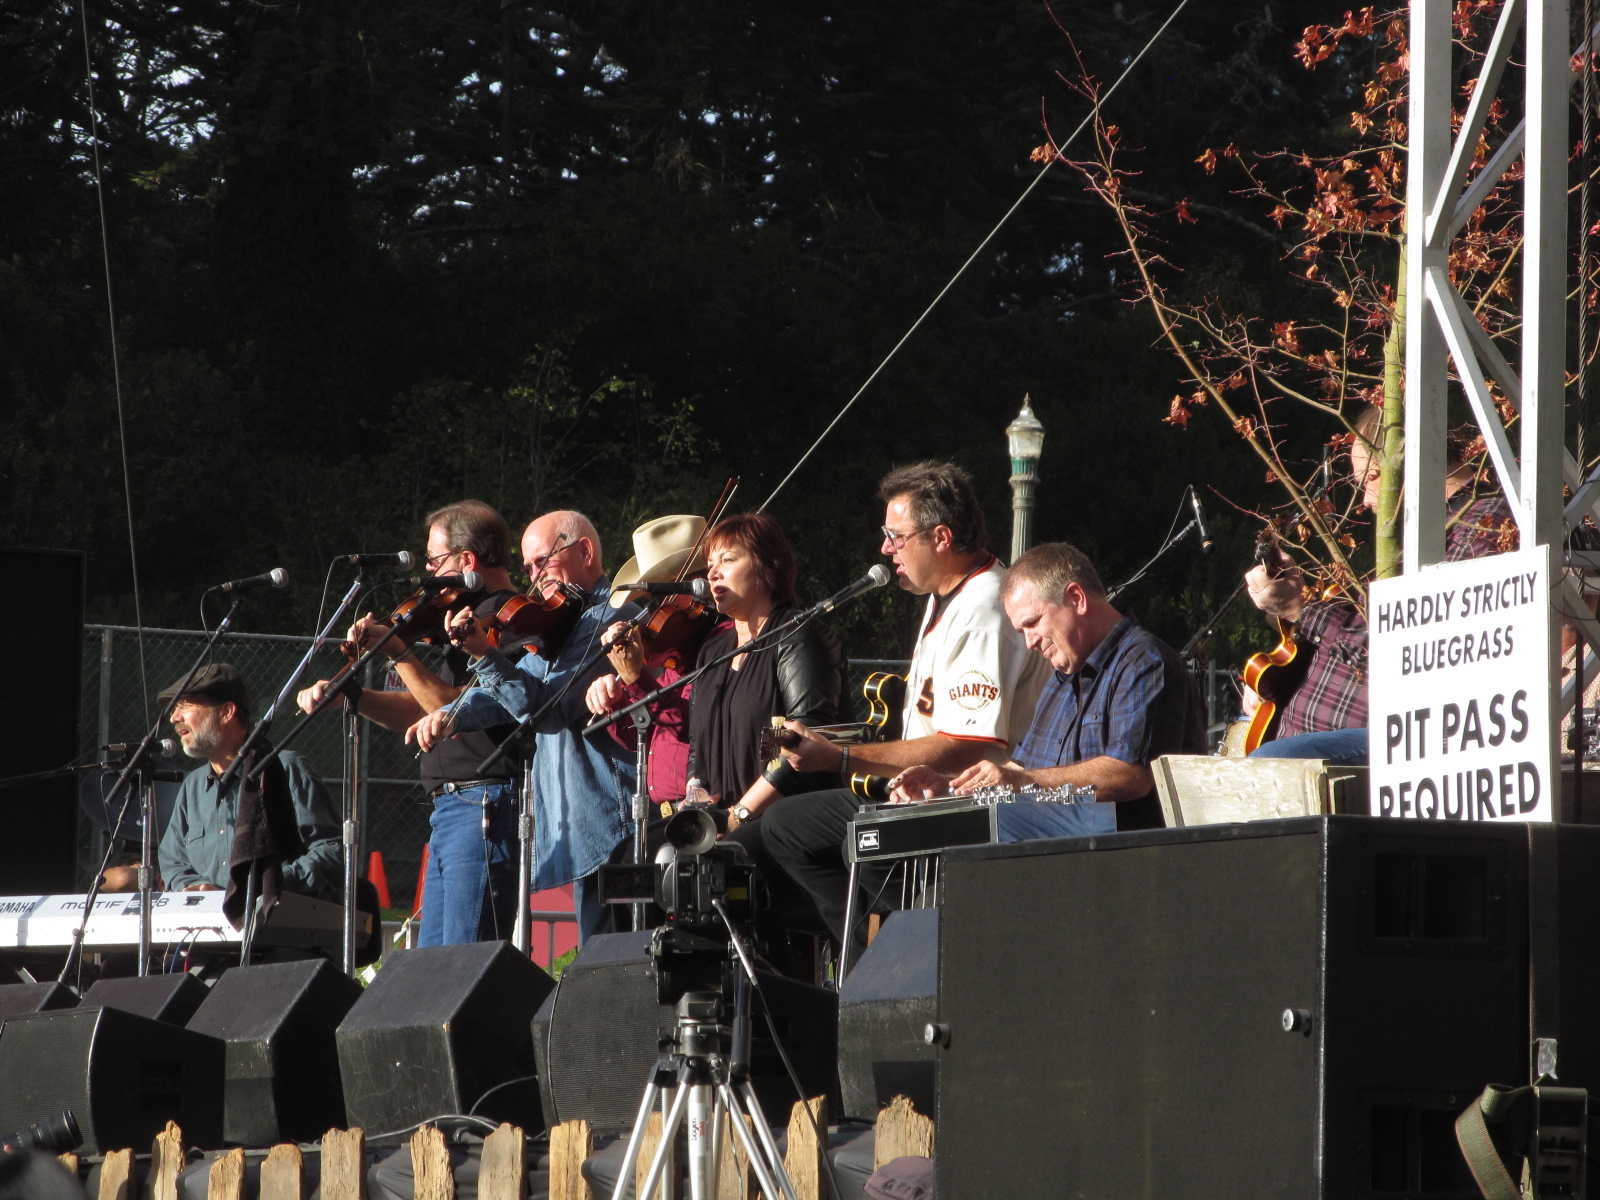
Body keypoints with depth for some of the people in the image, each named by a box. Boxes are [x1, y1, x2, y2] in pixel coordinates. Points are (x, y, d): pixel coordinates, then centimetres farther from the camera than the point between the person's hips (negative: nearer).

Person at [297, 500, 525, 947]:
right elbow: (425, 709, 24)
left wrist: (400, 654, -22)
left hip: (483, 808, -11)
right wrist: (351, 695, 12)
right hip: (449, 811, 11)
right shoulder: (474, 617, 22)